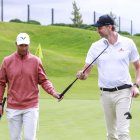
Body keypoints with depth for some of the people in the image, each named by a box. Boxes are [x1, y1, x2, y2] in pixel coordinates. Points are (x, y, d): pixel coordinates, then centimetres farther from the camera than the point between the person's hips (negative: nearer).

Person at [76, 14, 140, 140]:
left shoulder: (128, 43, -1)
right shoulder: (96, 46, 3)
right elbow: (86, 72, 1)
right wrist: (82, 75, -22)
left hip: (123, 92, -3)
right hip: (105, 93, 3)